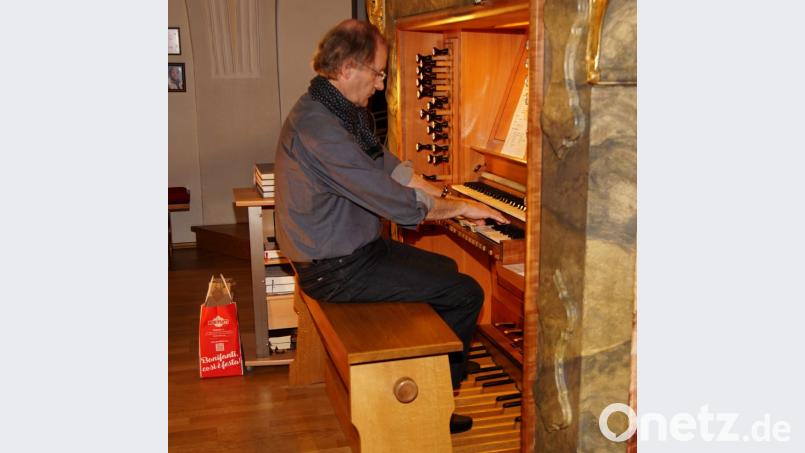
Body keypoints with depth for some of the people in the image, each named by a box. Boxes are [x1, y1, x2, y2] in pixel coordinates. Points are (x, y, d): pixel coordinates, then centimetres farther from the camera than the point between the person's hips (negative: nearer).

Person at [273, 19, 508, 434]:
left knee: (446, 269, 22)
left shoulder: (338, 112, 9)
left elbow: (390, 167, 15)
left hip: (349, 248, 11)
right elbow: (394, 201, -25)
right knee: (466, 294, -10)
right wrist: (461, 207, -12)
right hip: (336, 270, -11)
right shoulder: (317, 127, -25)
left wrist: (452, 199, 10)